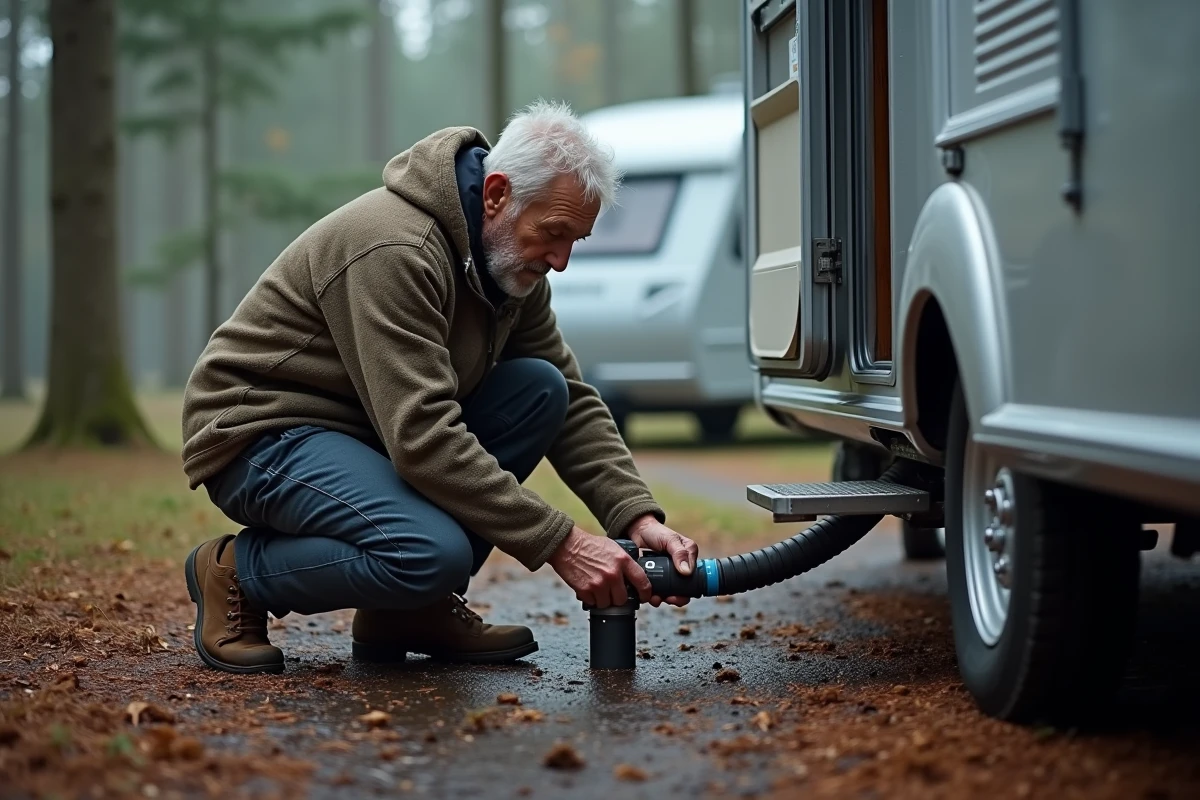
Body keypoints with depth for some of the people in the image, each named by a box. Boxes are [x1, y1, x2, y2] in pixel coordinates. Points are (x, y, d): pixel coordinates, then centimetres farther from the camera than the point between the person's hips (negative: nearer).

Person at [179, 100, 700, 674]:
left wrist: (638, 518, -13)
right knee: (433, 555, -33)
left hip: (370, 429, 9)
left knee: (540, 388, -8)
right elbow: (423, 440, -34)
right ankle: (236, 572, -5)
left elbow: (573, 401, 3)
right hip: (264, 430, -9)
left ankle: (411, 610, -1)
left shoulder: (510, 256, 1)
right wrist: (557, 543, -32)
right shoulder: (394, 250, -28)